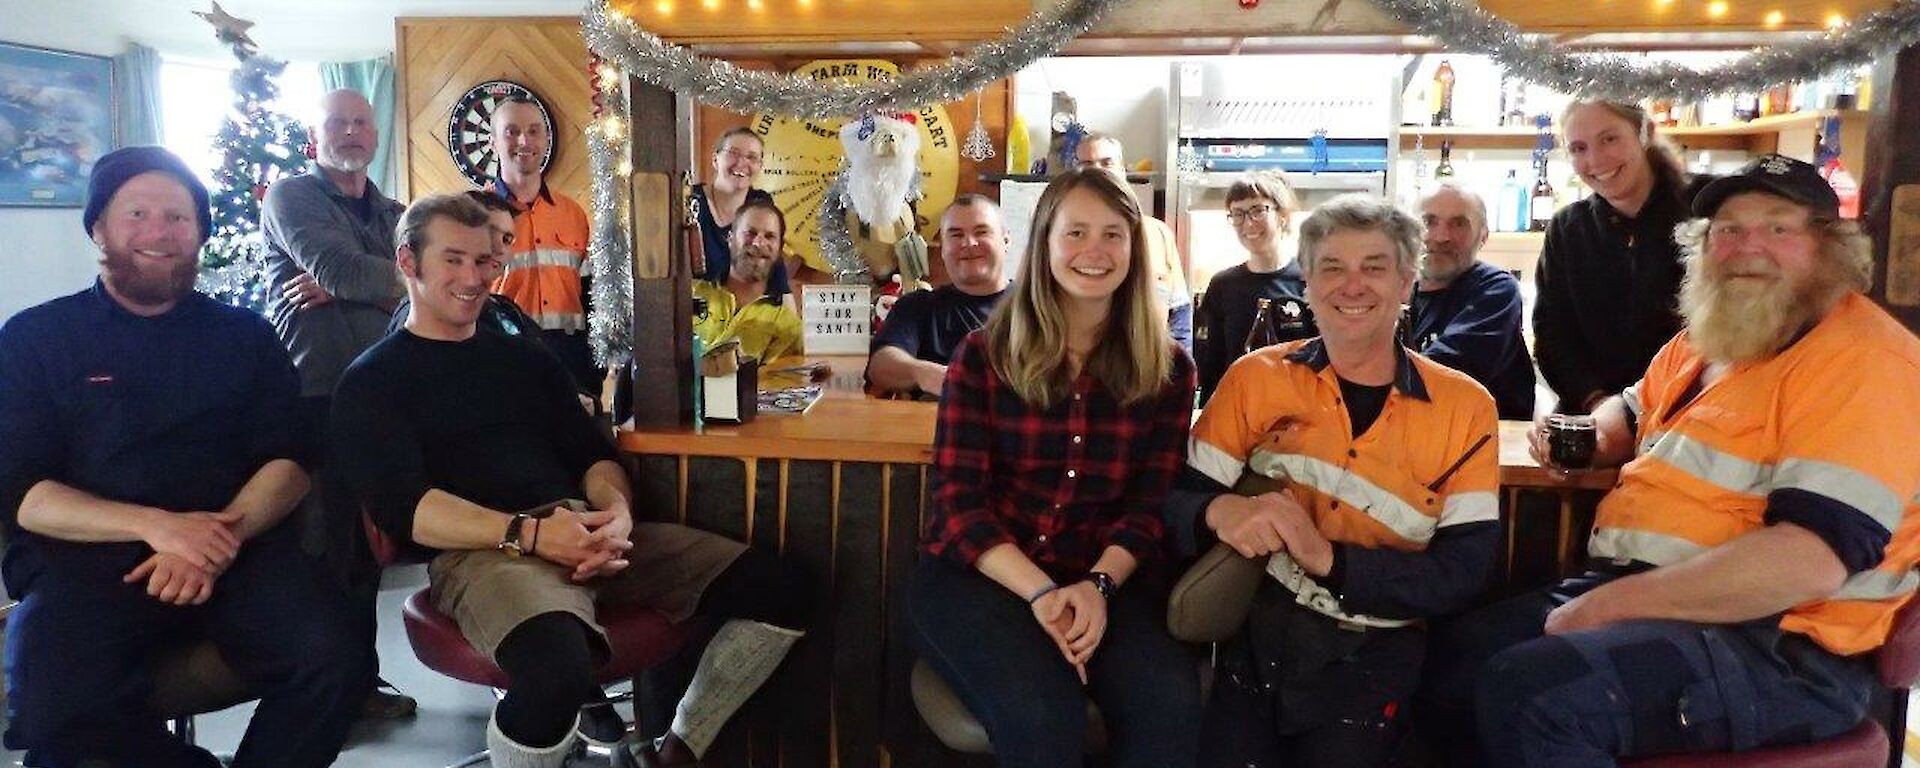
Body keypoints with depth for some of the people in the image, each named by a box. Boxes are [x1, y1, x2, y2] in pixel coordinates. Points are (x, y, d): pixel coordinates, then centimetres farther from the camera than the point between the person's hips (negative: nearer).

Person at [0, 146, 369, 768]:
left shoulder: (245, 335, 16)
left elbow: (288, 461, 6)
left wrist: (222, 534, -15)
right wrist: (156, 525, -16)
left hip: (236, 547, 1)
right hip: (81, 558, -1)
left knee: (335, 662, -28)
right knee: (58, 713, -32)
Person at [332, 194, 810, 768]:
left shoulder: (528, 359, 26)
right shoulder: (372, 382, 9)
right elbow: (403, 506, -7)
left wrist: (615, 512, -7)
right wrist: (528, 532, -21)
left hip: (586, 531, 6)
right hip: (482, 550, -6)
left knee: (782, 592, -8)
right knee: (556, 672, -41)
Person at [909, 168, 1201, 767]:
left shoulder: (1167, 369, 7)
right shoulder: (984, 354, 1)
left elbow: (1151, 503, 3)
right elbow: (960, 500, -5)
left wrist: (1098, 584, -17)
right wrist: (1041, 593, -19)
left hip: (1107, 578, 2)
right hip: (978, 573, -1)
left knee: (1171, 706, -28)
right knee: (1040, 716, -31)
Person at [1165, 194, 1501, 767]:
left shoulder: (1465, 407, 0)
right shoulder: (1256, 379, 1)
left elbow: (1465, 570, -6)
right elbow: (1176, 500, -1)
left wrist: (1329, 556, -20)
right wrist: (1221, 512, -25)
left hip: (1374, 655, 0)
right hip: (1256, 634, 0)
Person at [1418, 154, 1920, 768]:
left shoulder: (1860, 359, -12)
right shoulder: (1705, 341, 16)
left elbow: (1812, 559, -25)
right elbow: (1632, 412, 38)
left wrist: (1609, 603, -22)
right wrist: (1591, 435, 11)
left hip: (1781, 647, -9)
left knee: (1530, 690, -31)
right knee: (1447, 660, 0)